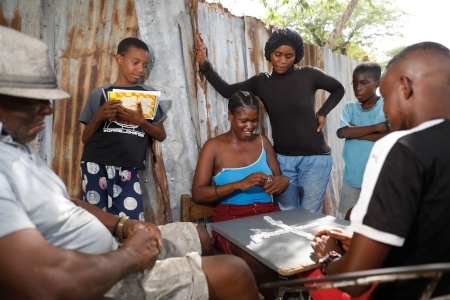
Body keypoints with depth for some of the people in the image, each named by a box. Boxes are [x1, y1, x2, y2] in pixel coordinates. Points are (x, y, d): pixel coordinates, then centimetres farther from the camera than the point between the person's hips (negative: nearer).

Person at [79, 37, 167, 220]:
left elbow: (161, 135, 9)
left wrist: (140, 121, -9)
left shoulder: (148, 94, 11)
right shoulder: (99, 94, 8)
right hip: (96, 167, 0)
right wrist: (98, 117, -9)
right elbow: (85, 138, 9)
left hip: (128, 171, 0)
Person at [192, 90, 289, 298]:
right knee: (257, 262, -31)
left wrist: (283, 182, -8)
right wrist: (240, 184, -19)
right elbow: (197, 194, -8)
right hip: (231, 216, -3)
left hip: (267, 212, 4)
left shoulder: (263, 142, 13)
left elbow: (278, 179, 18)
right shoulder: (214, 146, 0)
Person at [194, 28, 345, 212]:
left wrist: (323, 112, -1)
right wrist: (204, 65, -5)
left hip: (314, 158, -2)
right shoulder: (261, 82, 2)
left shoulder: (309, 75, -4)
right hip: (282, 158, 2)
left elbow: (338, 89, 12)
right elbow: (227, 91, 3)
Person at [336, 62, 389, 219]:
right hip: (352, 178, 4)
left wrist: (355, 132, -13)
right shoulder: (350, 107, 7)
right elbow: (342, 132, -11)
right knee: (343, 221, 14)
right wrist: (376, 127, -15)